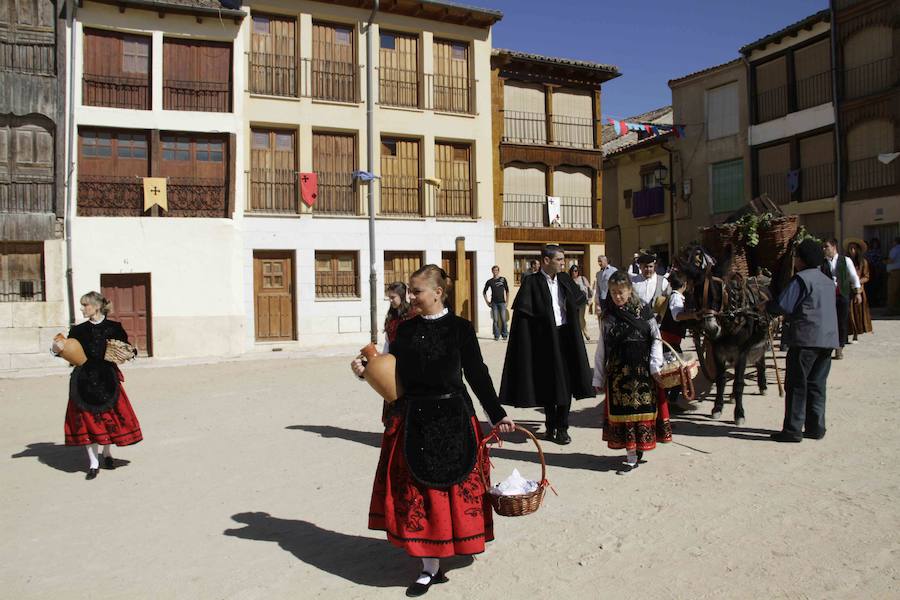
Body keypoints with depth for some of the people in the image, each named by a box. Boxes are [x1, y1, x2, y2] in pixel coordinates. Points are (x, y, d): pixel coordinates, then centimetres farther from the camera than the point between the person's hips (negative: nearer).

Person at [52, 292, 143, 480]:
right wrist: (57, 349, -16)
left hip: (107, 379, -1)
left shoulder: (114, 328, -1)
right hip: (84, 380, 1)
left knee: (110, 416, 7)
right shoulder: (79, 330, 5)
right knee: (87, 418, 2)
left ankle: (107, 453, 33)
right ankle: (93, 463, 12)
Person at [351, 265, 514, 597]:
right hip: (412, 420, 3)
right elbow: (393, 372, 10)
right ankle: (429, 567, 20)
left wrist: (498, 415, -3)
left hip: (451, 419, -3)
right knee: (417, 492, 6)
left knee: (452, 487, 5)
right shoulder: (405, 329, 5)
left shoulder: (459, 328, -5)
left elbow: (477, 374, -3)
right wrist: (365, 370, -8)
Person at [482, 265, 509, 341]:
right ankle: (496, 336, 5)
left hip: (502, 302, -1)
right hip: (494, 303, 1)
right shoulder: (489, 281, 6)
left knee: (503, 319, -3)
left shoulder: (503, 279, 5)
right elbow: (484, 292, 14)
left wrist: (507, 301, 3)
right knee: (495, 320, 0)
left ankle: (505, 335, 6)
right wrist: (487, 301, 6)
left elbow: (507, 291, 9)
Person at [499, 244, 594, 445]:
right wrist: (543, 316, -13)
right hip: (545, 339, -4)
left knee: (567, 382, 3)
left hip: (566, 336, 4)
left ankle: (562, 427, 14)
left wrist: (569, 308, 3)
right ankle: (551, 426, 23)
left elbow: (581, 298, 19)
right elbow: (521, 308, -19)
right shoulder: (532, 282, -8)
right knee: (548, 383, 6)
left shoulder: (564, 279, 8)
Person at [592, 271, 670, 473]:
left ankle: (638, 449, 17)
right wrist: (598, 377, 6)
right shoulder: (608, 316, 5)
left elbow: (656, 338, 0)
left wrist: (655, 365, -9)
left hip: (642, 370, -2)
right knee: (622, 411, 3)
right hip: (617, 371, 2)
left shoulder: (643, 311, -1)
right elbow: (602, 348, 6)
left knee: (641, 409, 4)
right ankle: (631, 456, 12)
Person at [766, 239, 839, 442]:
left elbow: (783, 307, -13)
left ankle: (793, 430, -1)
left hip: (806, 339, -8)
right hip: (828, 339, 8)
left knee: (796, 385, -3)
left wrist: (766, 305, 5)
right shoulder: (828, 281, 18)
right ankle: (815, 427, 16)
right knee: (816, 384, 13)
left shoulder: (800, 279, -9)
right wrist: (790, 315, 23)